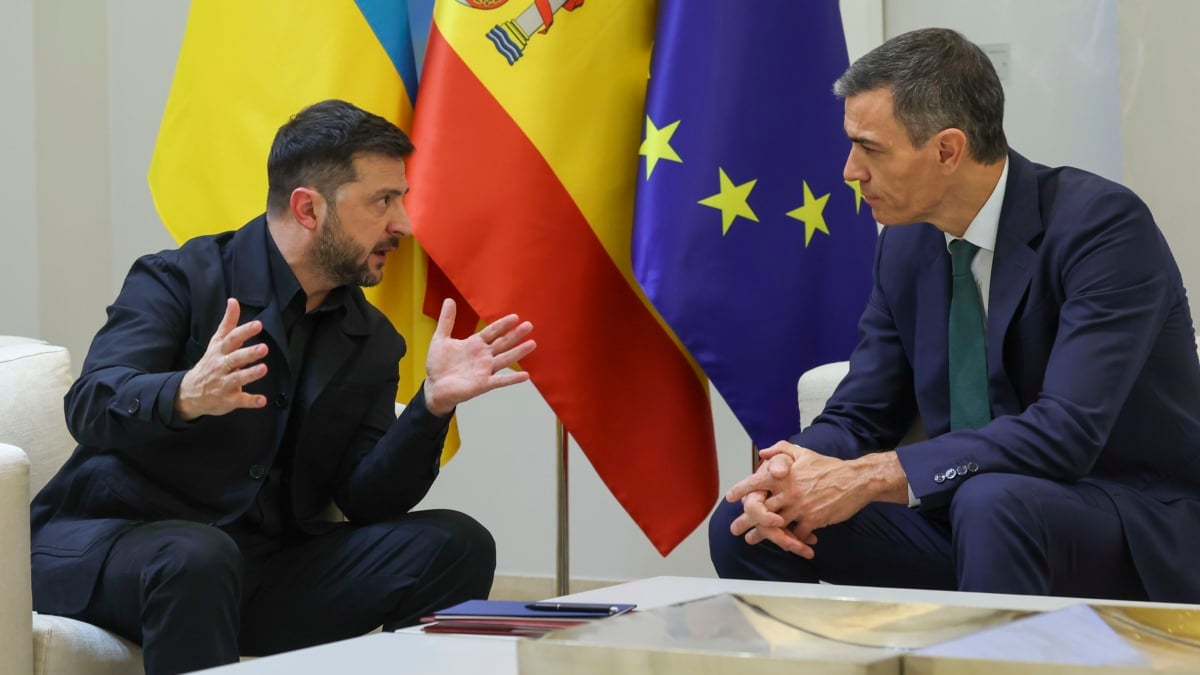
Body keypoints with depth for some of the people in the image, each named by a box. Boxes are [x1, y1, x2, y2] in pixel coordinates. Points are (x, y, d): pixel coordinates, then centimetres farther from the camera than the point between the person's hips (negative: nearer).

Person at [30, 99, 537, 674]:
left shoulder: (371, 342, 12)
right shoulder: (179, 281, -5)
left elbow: (367, 501, 3)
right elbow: (90, 407, -20)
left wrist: (432, 405, -14)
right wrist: (187, 396, -42)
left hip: (268, 571, 5)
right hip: (104, 548, -5)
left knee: (457, 546, -11)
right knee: (197, 556, -39)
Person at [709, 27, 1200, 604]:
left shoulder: (1101, 224, -17)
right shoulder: (907, 243, 5)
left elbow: (1067, 432, -28)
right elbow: (860, 416, 9)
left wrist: (871, 476, -30)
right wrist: (787, 474, -15)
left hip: (1130, 534, -6)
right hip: (962, 514, 6)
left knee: (990, 501, -38)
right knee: (744, 521, -10)